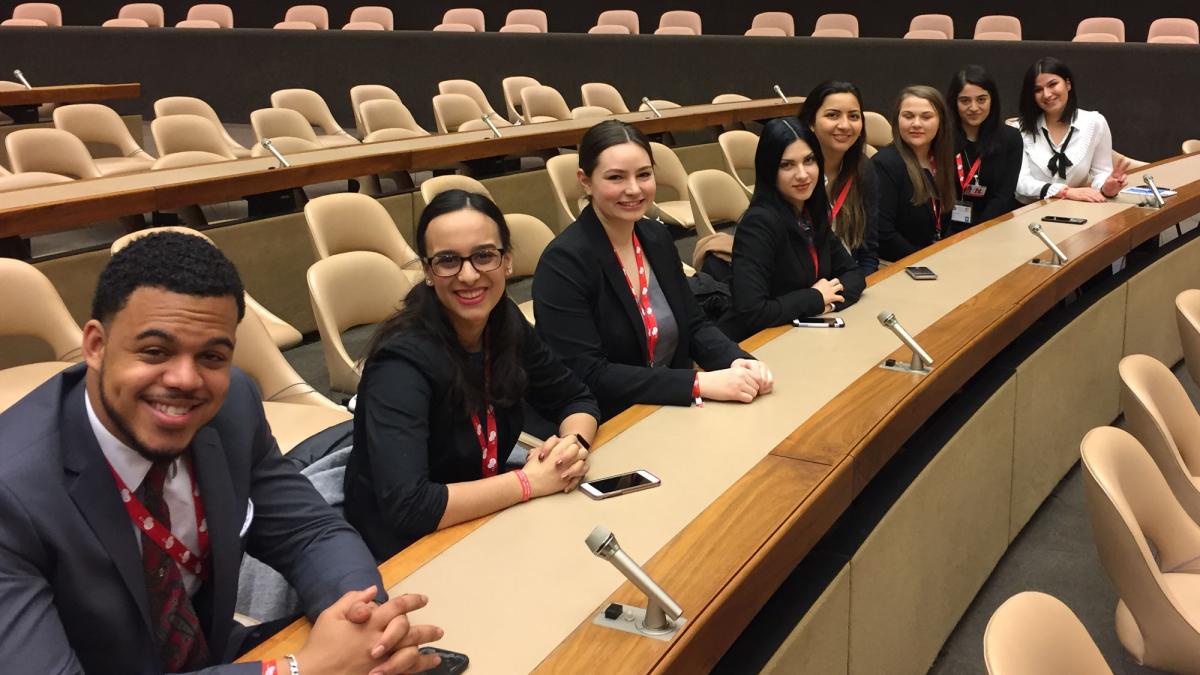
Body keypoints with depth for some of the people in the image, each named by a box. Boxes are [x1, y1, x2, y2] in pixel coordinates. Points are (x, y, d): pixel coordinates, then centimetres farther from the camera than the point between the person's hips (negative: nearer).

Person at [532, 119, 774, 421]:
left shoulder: (657, 237, 4)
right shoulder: (563, 263, -17)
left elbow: (694, 325, 8)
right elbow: (588, 376, -22)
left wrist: (739, 362, -13)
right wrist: (700, 384, -26)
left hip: (674, 409, 7)